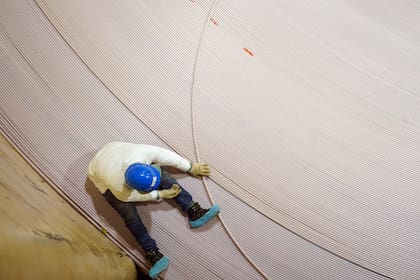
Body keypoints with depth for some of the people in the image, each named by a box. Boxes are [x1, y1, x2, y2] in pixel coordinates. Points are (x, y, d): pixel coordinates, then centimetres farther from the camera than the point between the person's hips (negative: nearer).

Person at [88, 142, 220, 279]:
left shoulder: (142, 152, -39)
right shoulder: (117, 186, -41)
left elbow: (166, 156, -22)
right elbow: (132, 196, -20)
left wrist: (191, 167, -11)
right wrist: (160, 195, -17)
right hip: (104, 180, -3)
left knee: (164, 176, -17)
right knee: (130, 214, -23)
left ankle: (194, 212, -18)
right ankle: (152, 253, -19)